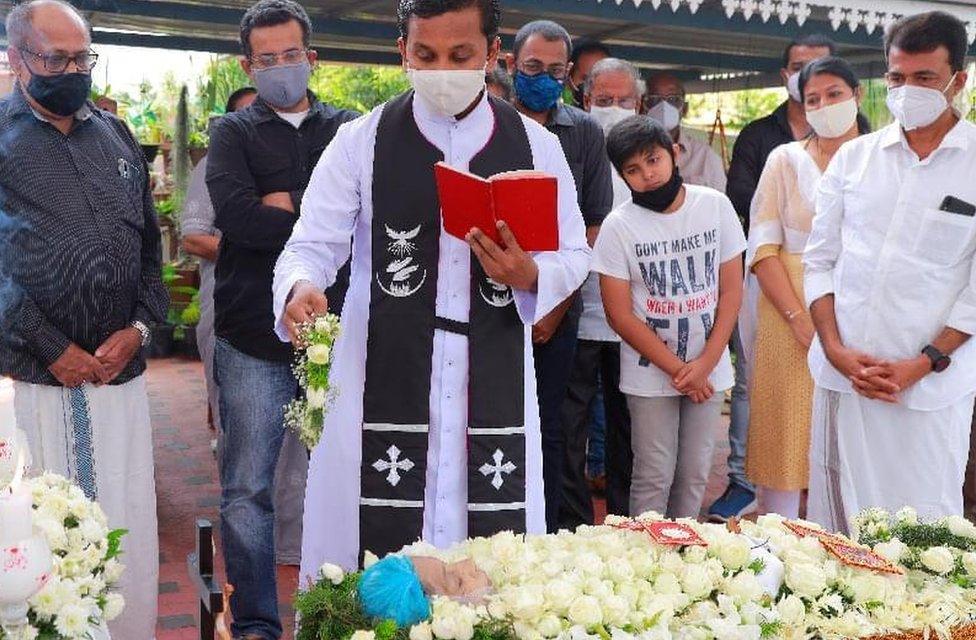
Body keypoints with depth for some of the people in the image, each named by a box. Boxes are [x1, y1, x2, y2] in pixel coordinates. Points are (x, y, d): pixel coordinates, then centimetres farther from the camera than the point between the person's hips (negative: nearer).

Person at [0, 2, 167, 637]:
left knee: (128, 530, 6)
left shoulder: (117, 136, 14)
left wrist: (139, 328, 0)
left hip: (121, 371, 4)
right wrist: (53, 348, -9)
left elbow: (149, 244, 14)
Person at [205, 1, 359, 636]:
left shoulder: (348, 128, 12)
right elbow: (237, 214, -13)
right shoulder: (233, 133, 6)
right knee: (248, 489, 3)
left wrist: (289, 202, -12)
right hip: (255, 339, -1)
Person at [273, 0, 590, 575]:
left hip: (494, 386, 2)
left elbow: (574, 254, 11)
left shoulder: (537, 147, 6)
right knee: (375, 558, 1)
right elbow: (311, 246, 0)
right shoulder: (362, 142, 1)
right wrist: (301, 288, -23)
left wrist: (530, 276, -10)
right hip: (383, 380, -1)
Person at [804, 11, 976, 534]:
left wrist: (922, 364, -11)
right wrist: (836, 350, -3)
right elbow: (819, 260, 8)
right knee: (836, 514, 9)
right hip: (842, 372, 3)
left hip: (932, 385, -3)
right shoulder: (853, 157, 9)